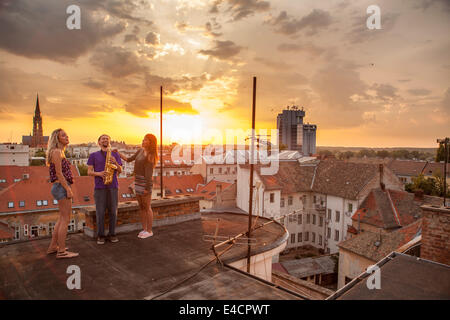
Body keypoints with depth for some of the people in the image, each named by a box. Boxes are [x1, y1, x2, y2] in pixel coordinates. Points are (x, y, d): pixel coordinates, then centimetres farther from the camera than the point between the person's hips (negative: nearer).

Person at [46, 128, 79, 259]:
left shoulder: (60, 152, 18)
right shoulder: (56, 152, -12)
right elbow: (59, 173, -18)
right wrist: (68, 189, -19)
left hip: (61, 188, 10)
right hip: (62, 187, -10)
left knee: (62, 218, 17)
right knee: (65, 219, -5)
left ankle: (53, 247, 27)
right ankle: (61, 251, 2)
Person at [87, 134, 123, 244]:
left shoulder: (115, 155, 14)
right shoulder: (93, 155, 10)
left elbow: (120, 171, 7)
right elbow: (89, 172, 5)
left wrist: (115, 162, -12)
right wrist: (99, 174, -14)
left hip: (113, 186, 1)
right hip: (99, 187, -1)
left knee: (113, 211, 3)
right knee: (100, 212, 0)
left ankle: (112, 234, 13)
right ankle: (100, 235, 11)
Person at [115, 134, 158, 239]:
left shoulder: (150, 156, -17)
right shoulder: (141, 150, 9)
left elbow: (149, 173, -20)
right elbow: (129, 159, 17)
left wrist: (147, 189, -20)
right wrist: (118, 153, 9)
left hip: (145, 183, -9)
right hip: (138, 181, 9)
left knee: (147, 207, 1)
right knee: (141, 207, 13)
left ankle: (149, 231, 14)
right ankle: (144, 229, 23)